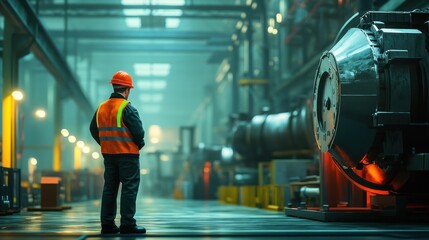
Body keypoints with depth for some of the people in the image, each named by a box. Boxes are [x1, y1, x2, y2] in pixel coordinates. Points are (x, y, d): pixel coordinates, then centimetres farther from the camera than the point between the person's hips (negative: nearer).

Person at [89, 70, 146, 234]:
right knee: (129, 188, -2)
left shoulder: (101, 107, 7)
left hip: (108, 154, 7)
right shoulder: (127, 108, -14)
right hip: (128, 154, -7)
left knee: (109, 188, 12)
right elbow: (139, 131, -17)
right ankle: (127, 224, -4)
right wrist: (140, 144, 2)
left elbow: (93, 130, 14)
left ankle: (107, 224, 13)